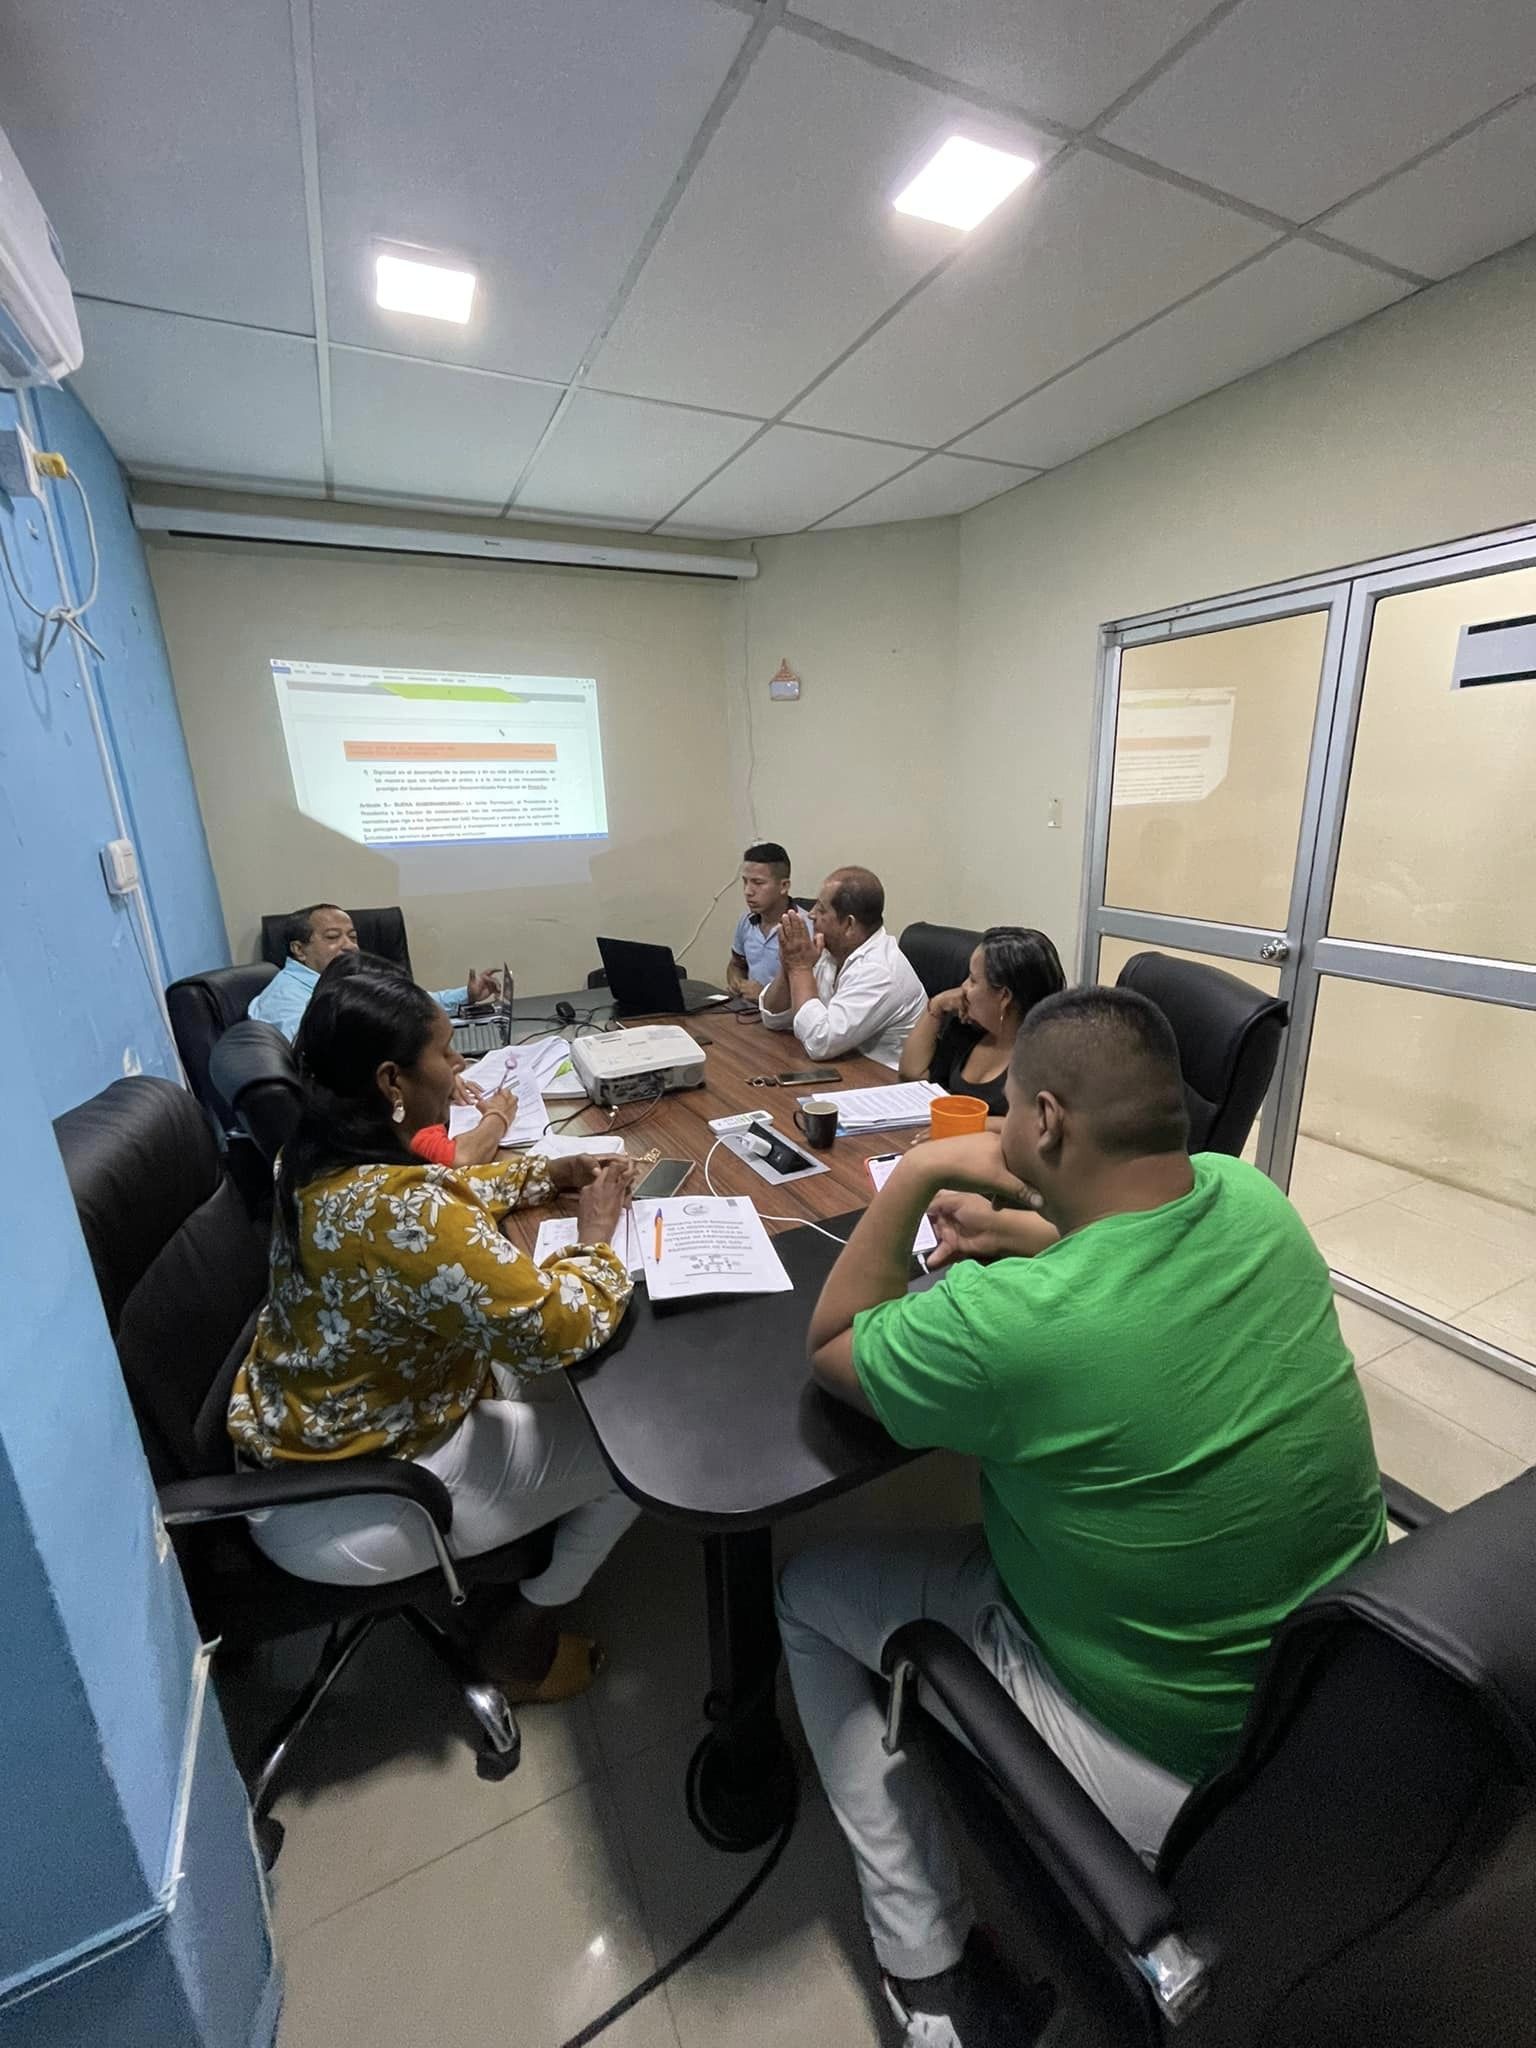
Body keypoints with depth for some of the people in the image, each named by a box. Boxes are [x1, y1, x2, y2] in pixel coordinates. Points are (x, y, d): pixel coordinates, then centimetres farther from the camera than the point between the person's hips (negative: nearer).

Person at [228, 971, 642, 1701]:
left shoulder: (323, 1160, -6)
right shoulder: (406, 1213, -35)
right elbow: (560, 1330, -31)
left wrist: (548, 1174, 0)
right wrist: (596, 1234, -14)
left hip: (302, 1438, 9)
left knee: (553, 1386, 20)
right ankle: (523, 1633, 23)